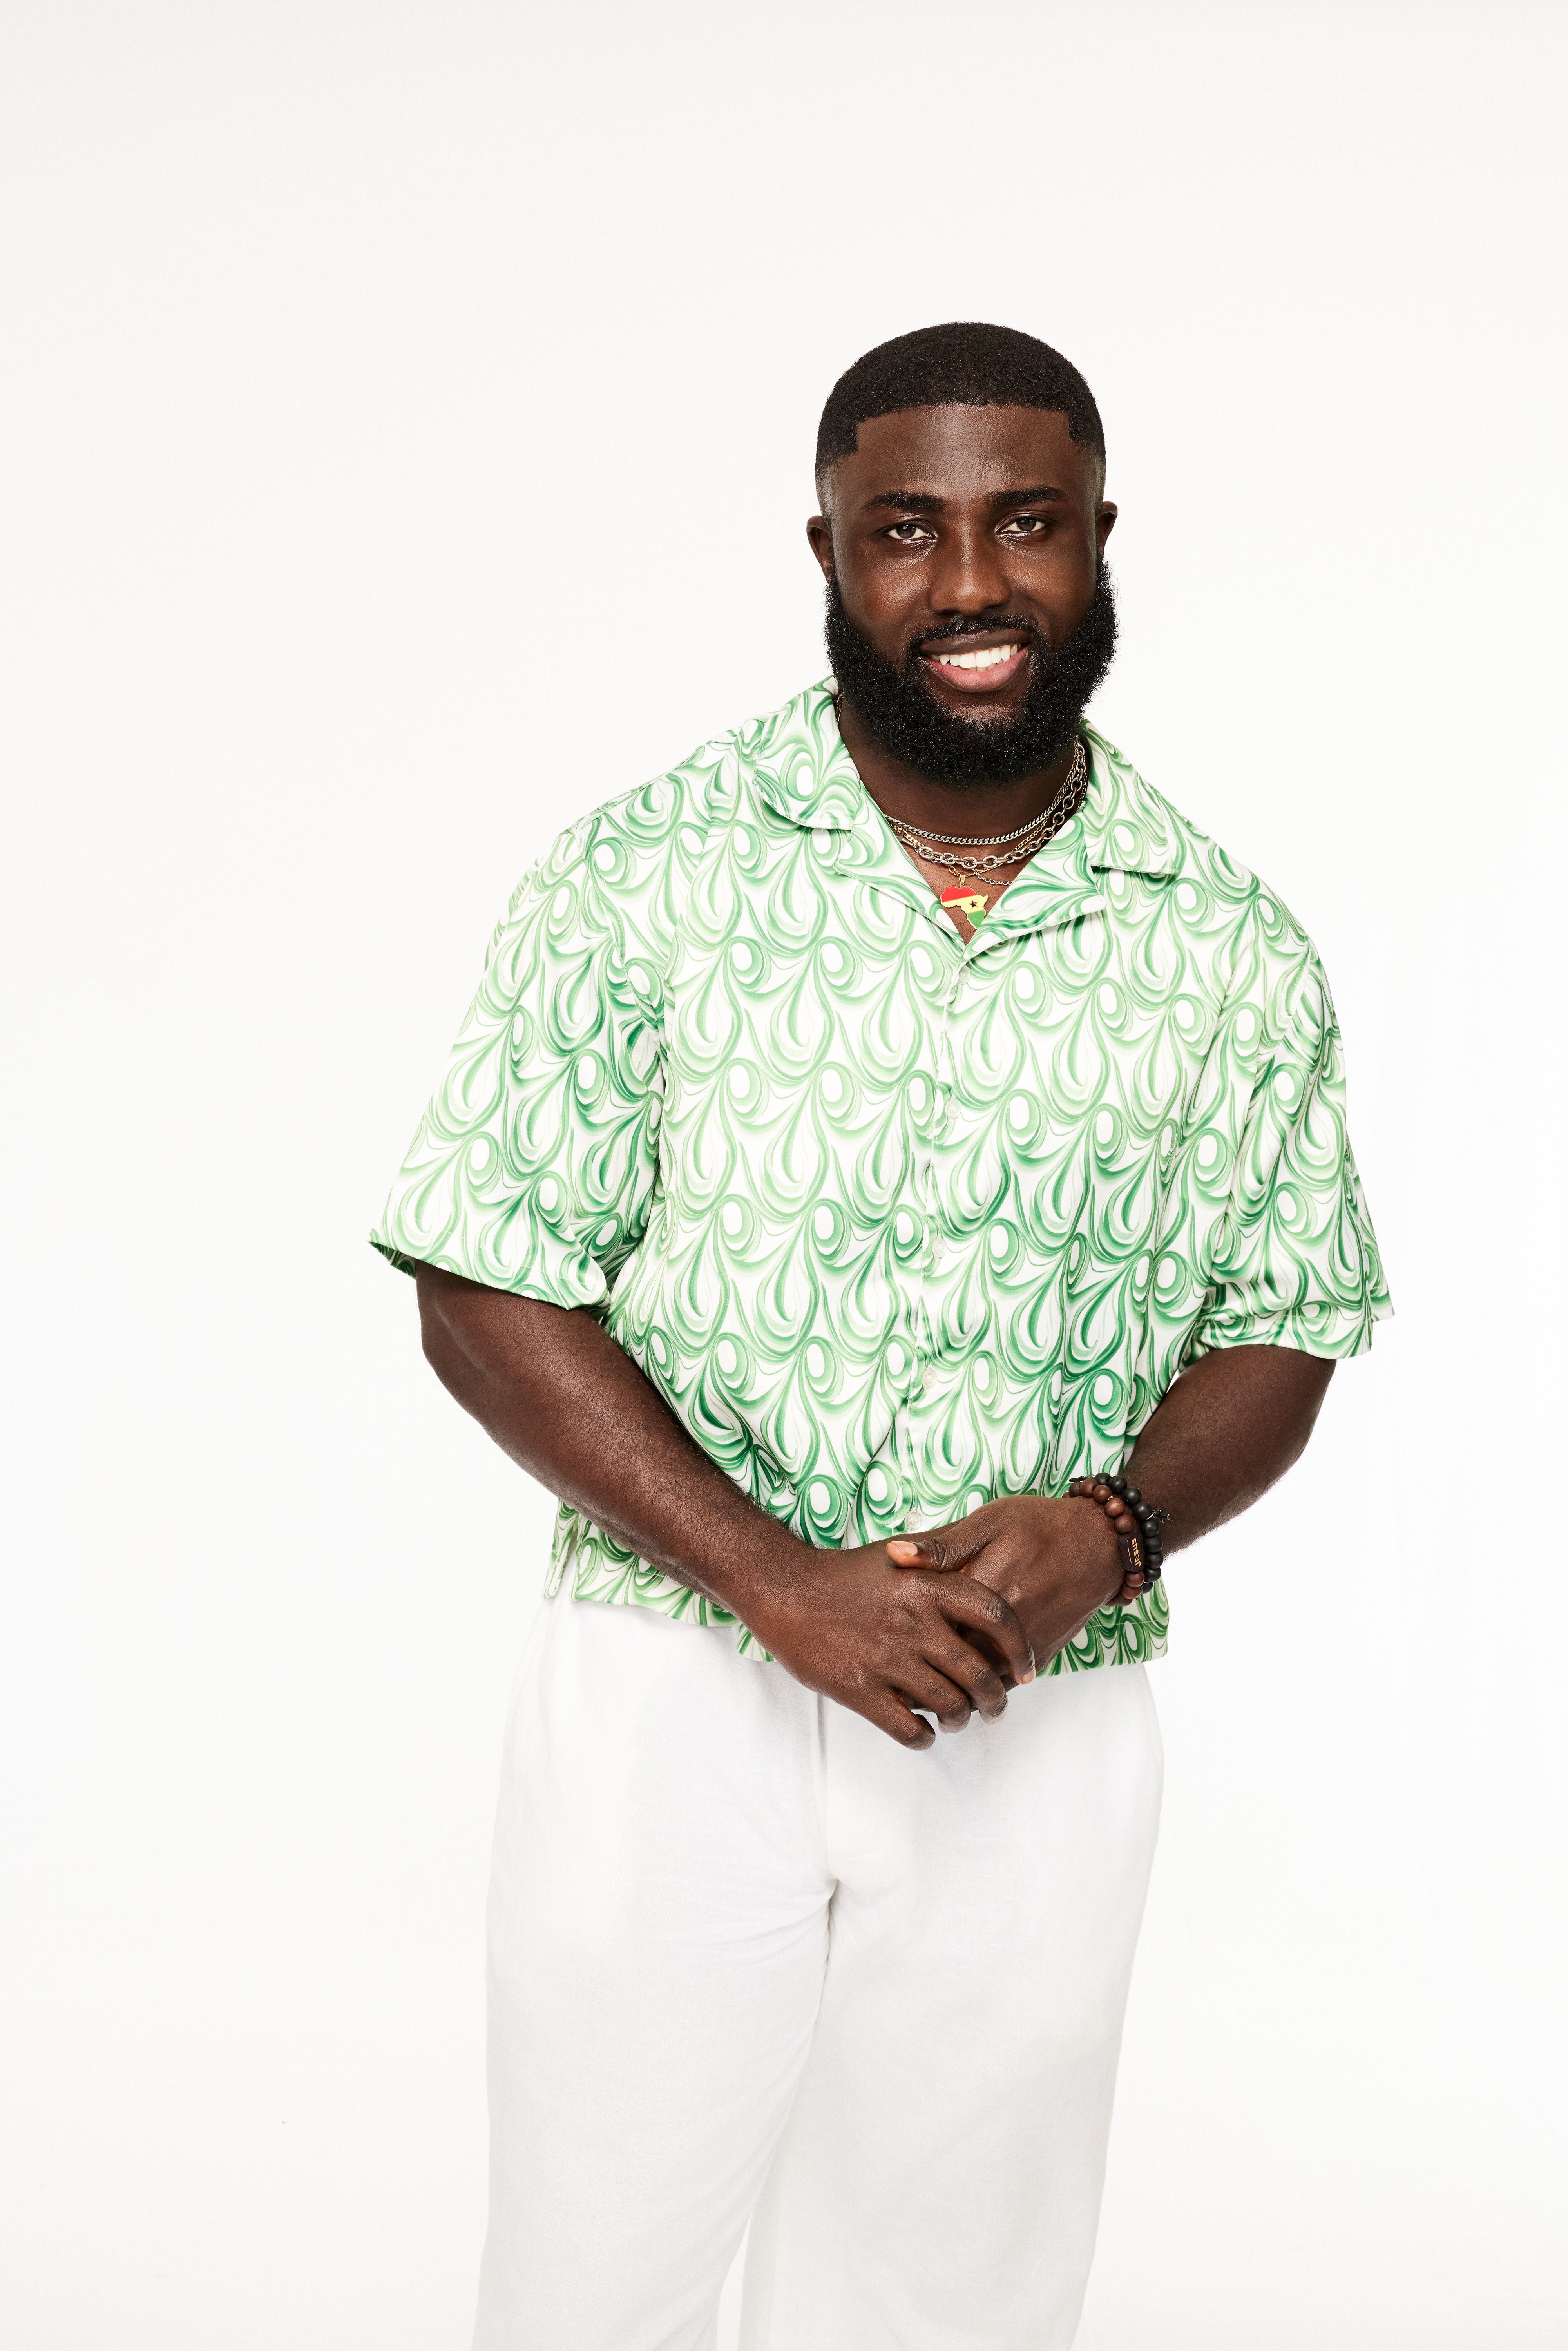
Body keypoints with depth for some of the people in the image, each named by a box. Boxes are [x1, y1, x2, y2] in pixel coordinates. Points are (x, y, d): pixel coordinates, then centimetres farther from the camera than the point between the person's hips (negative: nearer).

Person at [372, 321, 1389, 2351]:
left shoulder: (1233, 952, 1)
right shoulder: (645, 877, -6)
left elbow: (1277, 1336, 8)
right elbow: (489, 1293, -7)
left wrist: (1113, 1530, -13)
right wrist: (785, 1584, -17)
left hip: (1044, 1735, 2)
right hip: (670, 1696, -1)